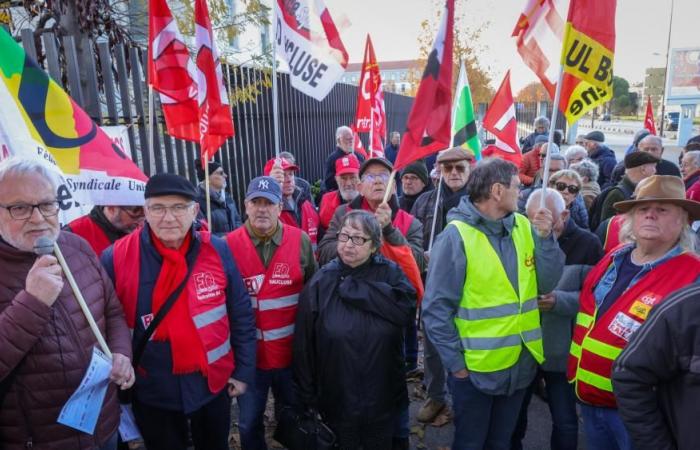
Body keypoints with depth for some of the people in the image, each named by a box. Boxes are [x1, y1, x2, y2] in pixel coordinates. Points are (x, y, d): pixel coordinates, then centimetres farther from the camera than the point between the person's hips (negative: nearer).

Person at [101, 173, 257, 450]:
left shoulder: (217, 250, -10)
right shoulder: (116, 259, -14)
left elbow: (241, 315, -2)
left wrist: (244, 370, 0)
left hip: (214, 383, 2)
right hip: (153, 393, -1)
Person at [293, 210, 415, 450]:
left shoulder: (390, 274, -6)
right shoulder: (321, 282, -8)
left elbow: (404, 309, -26)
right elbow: (304, 346, -4)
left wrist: (352, 288, -23)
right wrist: (307, 397, -2)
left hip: (383, 400, 1)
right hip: (336, 401, 0)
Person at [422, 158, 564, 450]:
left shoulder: (524, 228, 1)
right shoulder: (456, 236, -18)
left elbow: (546, 284, 0)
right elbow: (436, 309, -17)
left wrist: (545, 238, -12)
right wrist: (455, 362, -14)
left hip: (522, 362, 6)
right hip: (476, 367, -5)